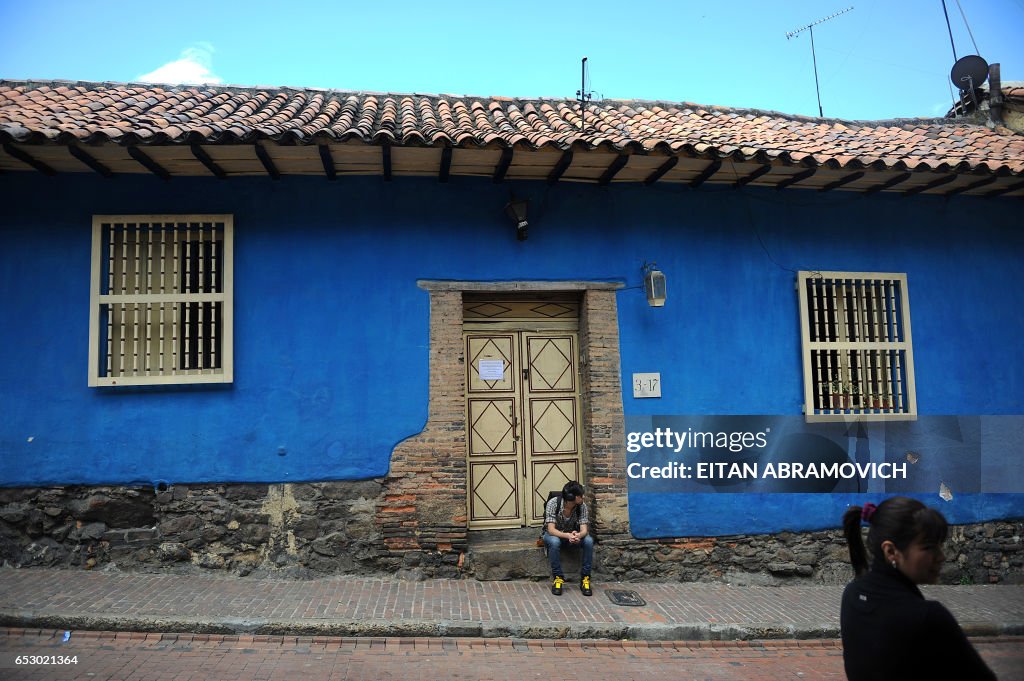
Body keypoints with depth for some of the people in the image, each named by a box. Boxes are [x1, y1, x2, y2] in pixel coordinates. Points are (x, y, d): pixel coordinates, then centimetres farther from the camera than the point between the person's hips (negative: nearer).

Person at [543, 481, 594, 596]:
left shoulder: (582, 506, -18)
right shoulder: (553, 503, -27)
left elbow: (584, 530, -22)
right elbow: (551, 529, -31)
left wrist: (578, 535, -48)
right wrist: (567, 535, -50)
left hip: (573, 535, 2)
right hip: (553, 534, -2)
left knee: (589, 541, -28)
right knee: (554, 542, -38)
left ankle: (585, 578, -18)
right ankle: (558, 578, -23)